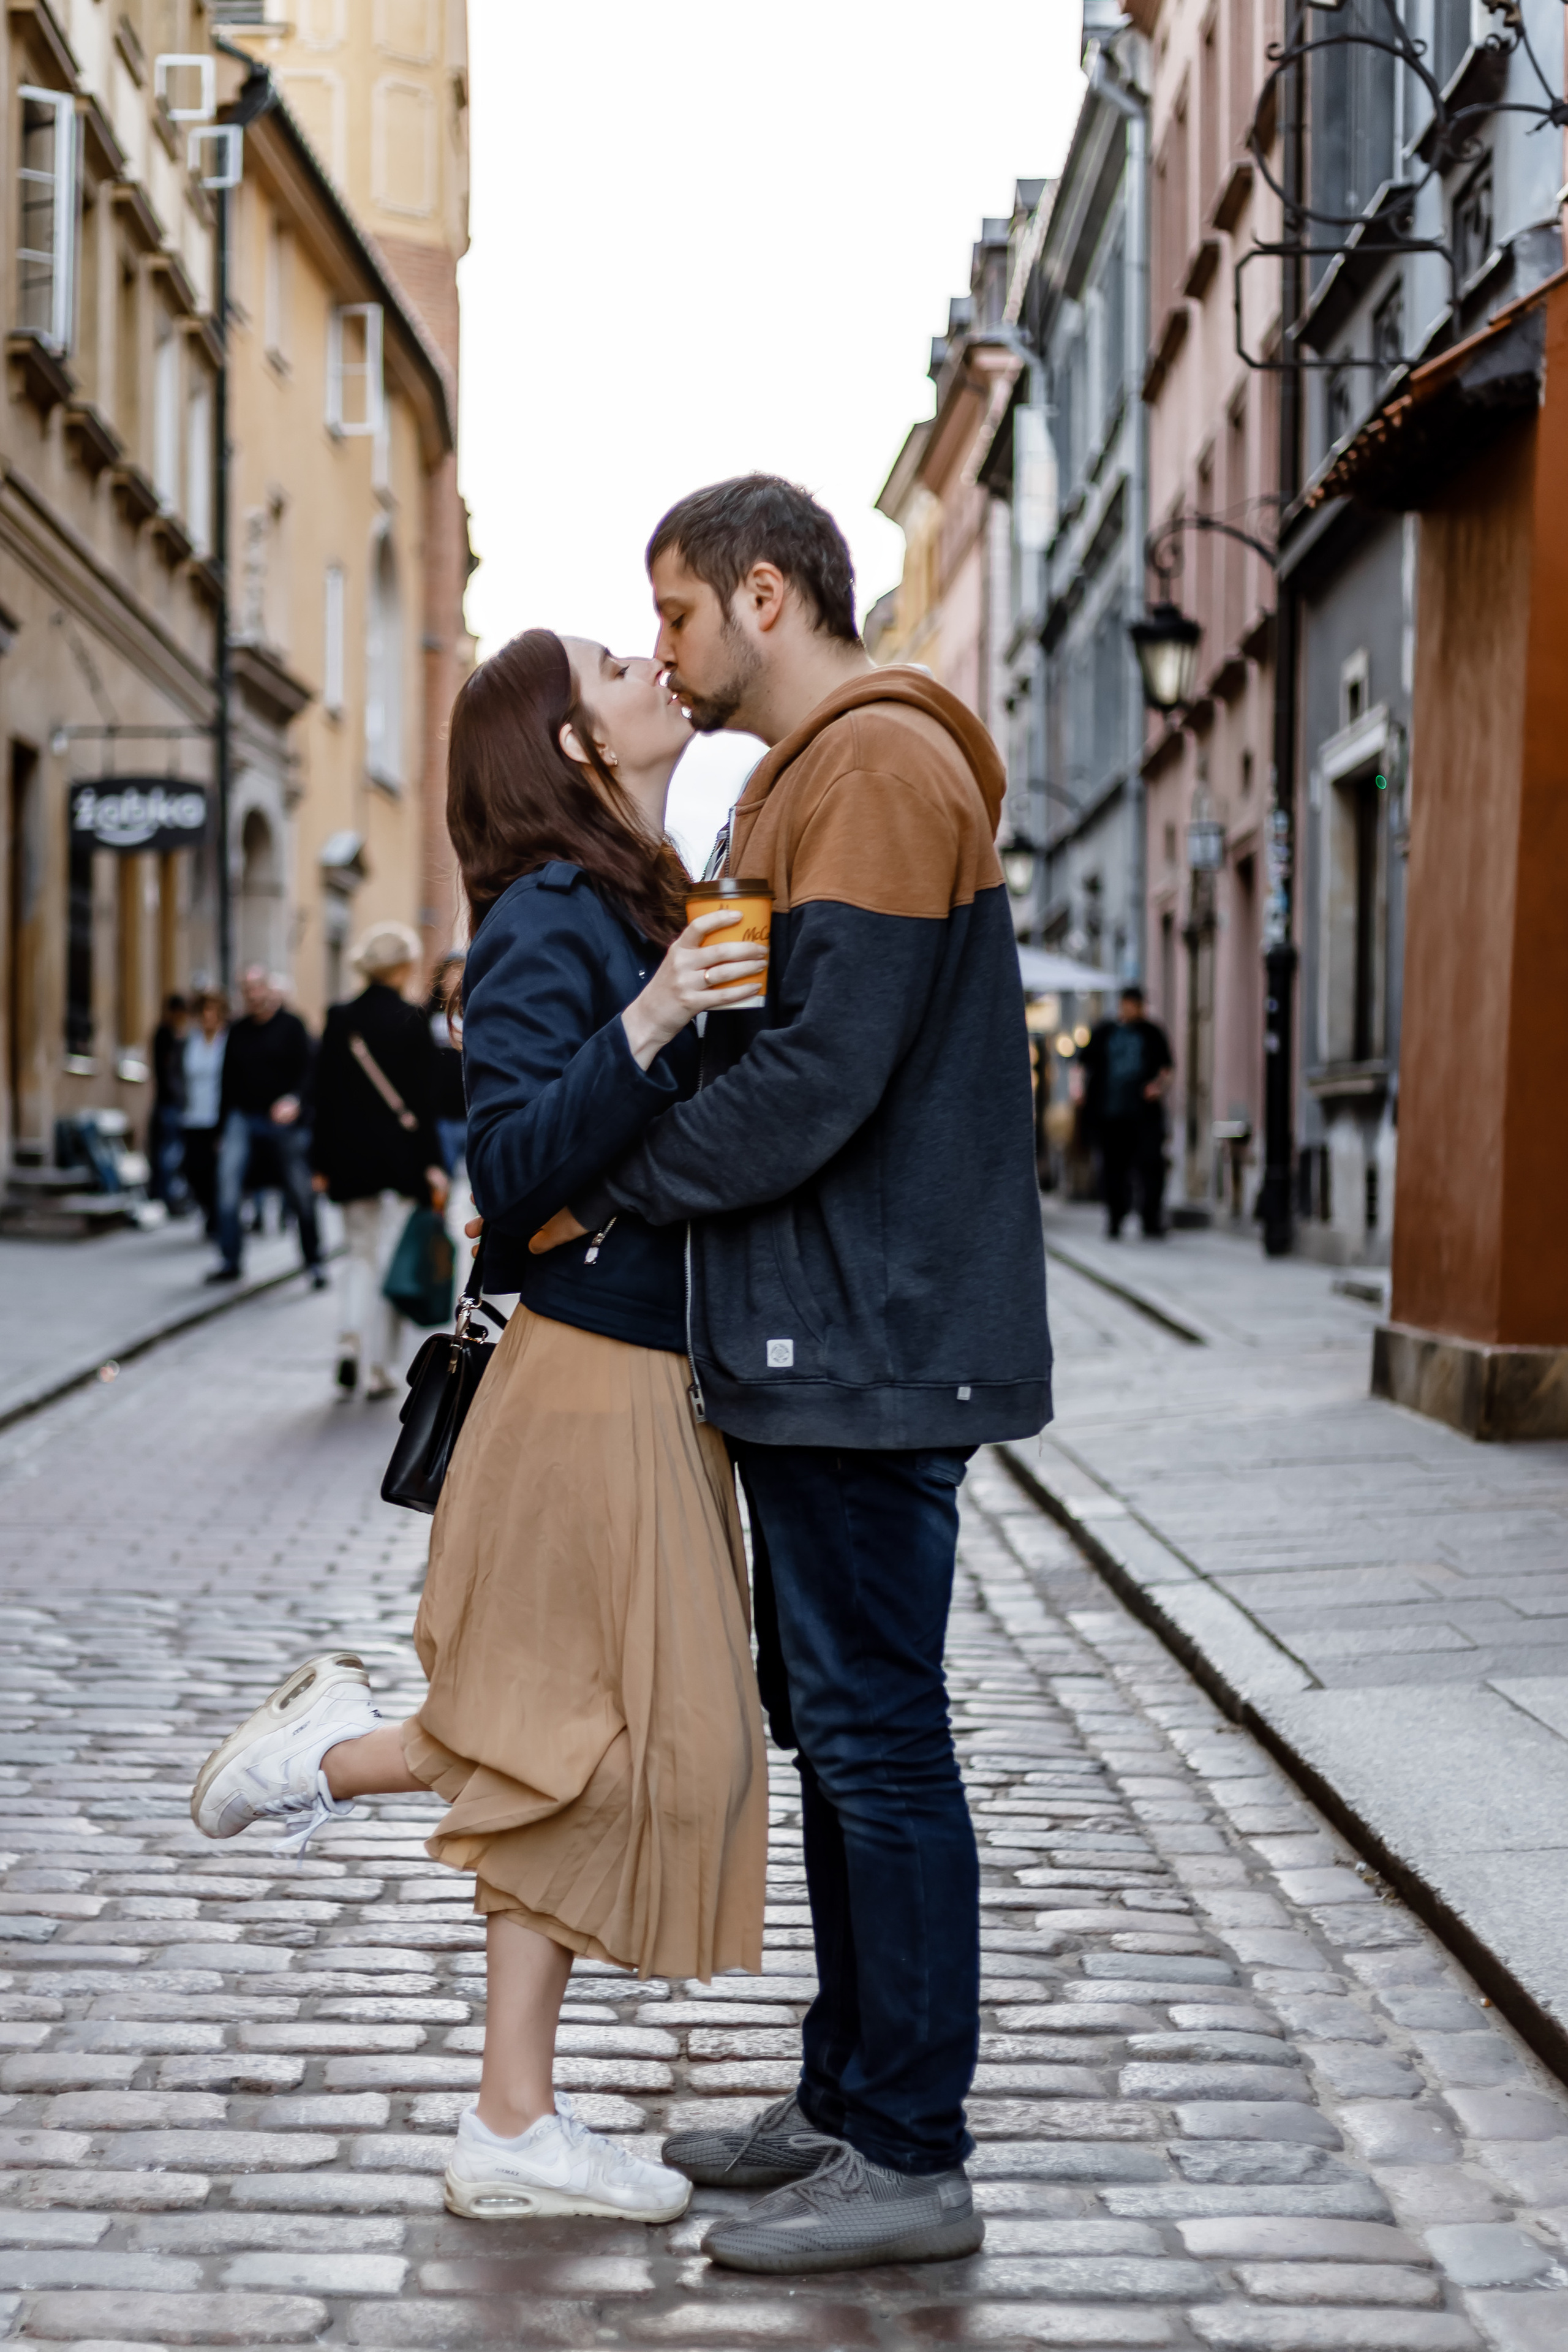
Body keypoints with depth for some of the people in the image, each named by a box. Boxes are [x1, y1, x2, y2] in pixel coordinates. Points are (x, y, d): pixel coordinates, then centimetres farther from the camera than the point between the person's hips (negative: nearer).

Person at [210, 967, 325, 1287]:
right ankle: (228, 1262, -9)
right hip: (243, 1118, 3)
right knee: (228, 1178, -14)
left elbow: (307, 1071, -7)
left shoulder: (291, 1026, 0)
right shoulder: (238, 1032, 12)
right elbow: (229, 1081, 17)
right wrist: (223, 1128, 15)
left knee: (300, 1192, -3)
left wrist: (295, 1099, -26)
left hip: (284, 1120, -3)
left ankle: (314, 1262, 11)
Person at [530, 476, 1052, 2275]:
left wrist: (602, 1191, -12)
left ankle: (912, 2162, 3)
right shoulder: (803, 779, 20)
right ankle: (846, 2099, 25)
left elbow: (813, 1077, -22)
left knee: (874, 1738, -5)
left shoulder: (878, 767, -14)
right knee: (833, 1726, 15)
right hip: (813, 1345, 11)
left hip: (869, 1350, -11)